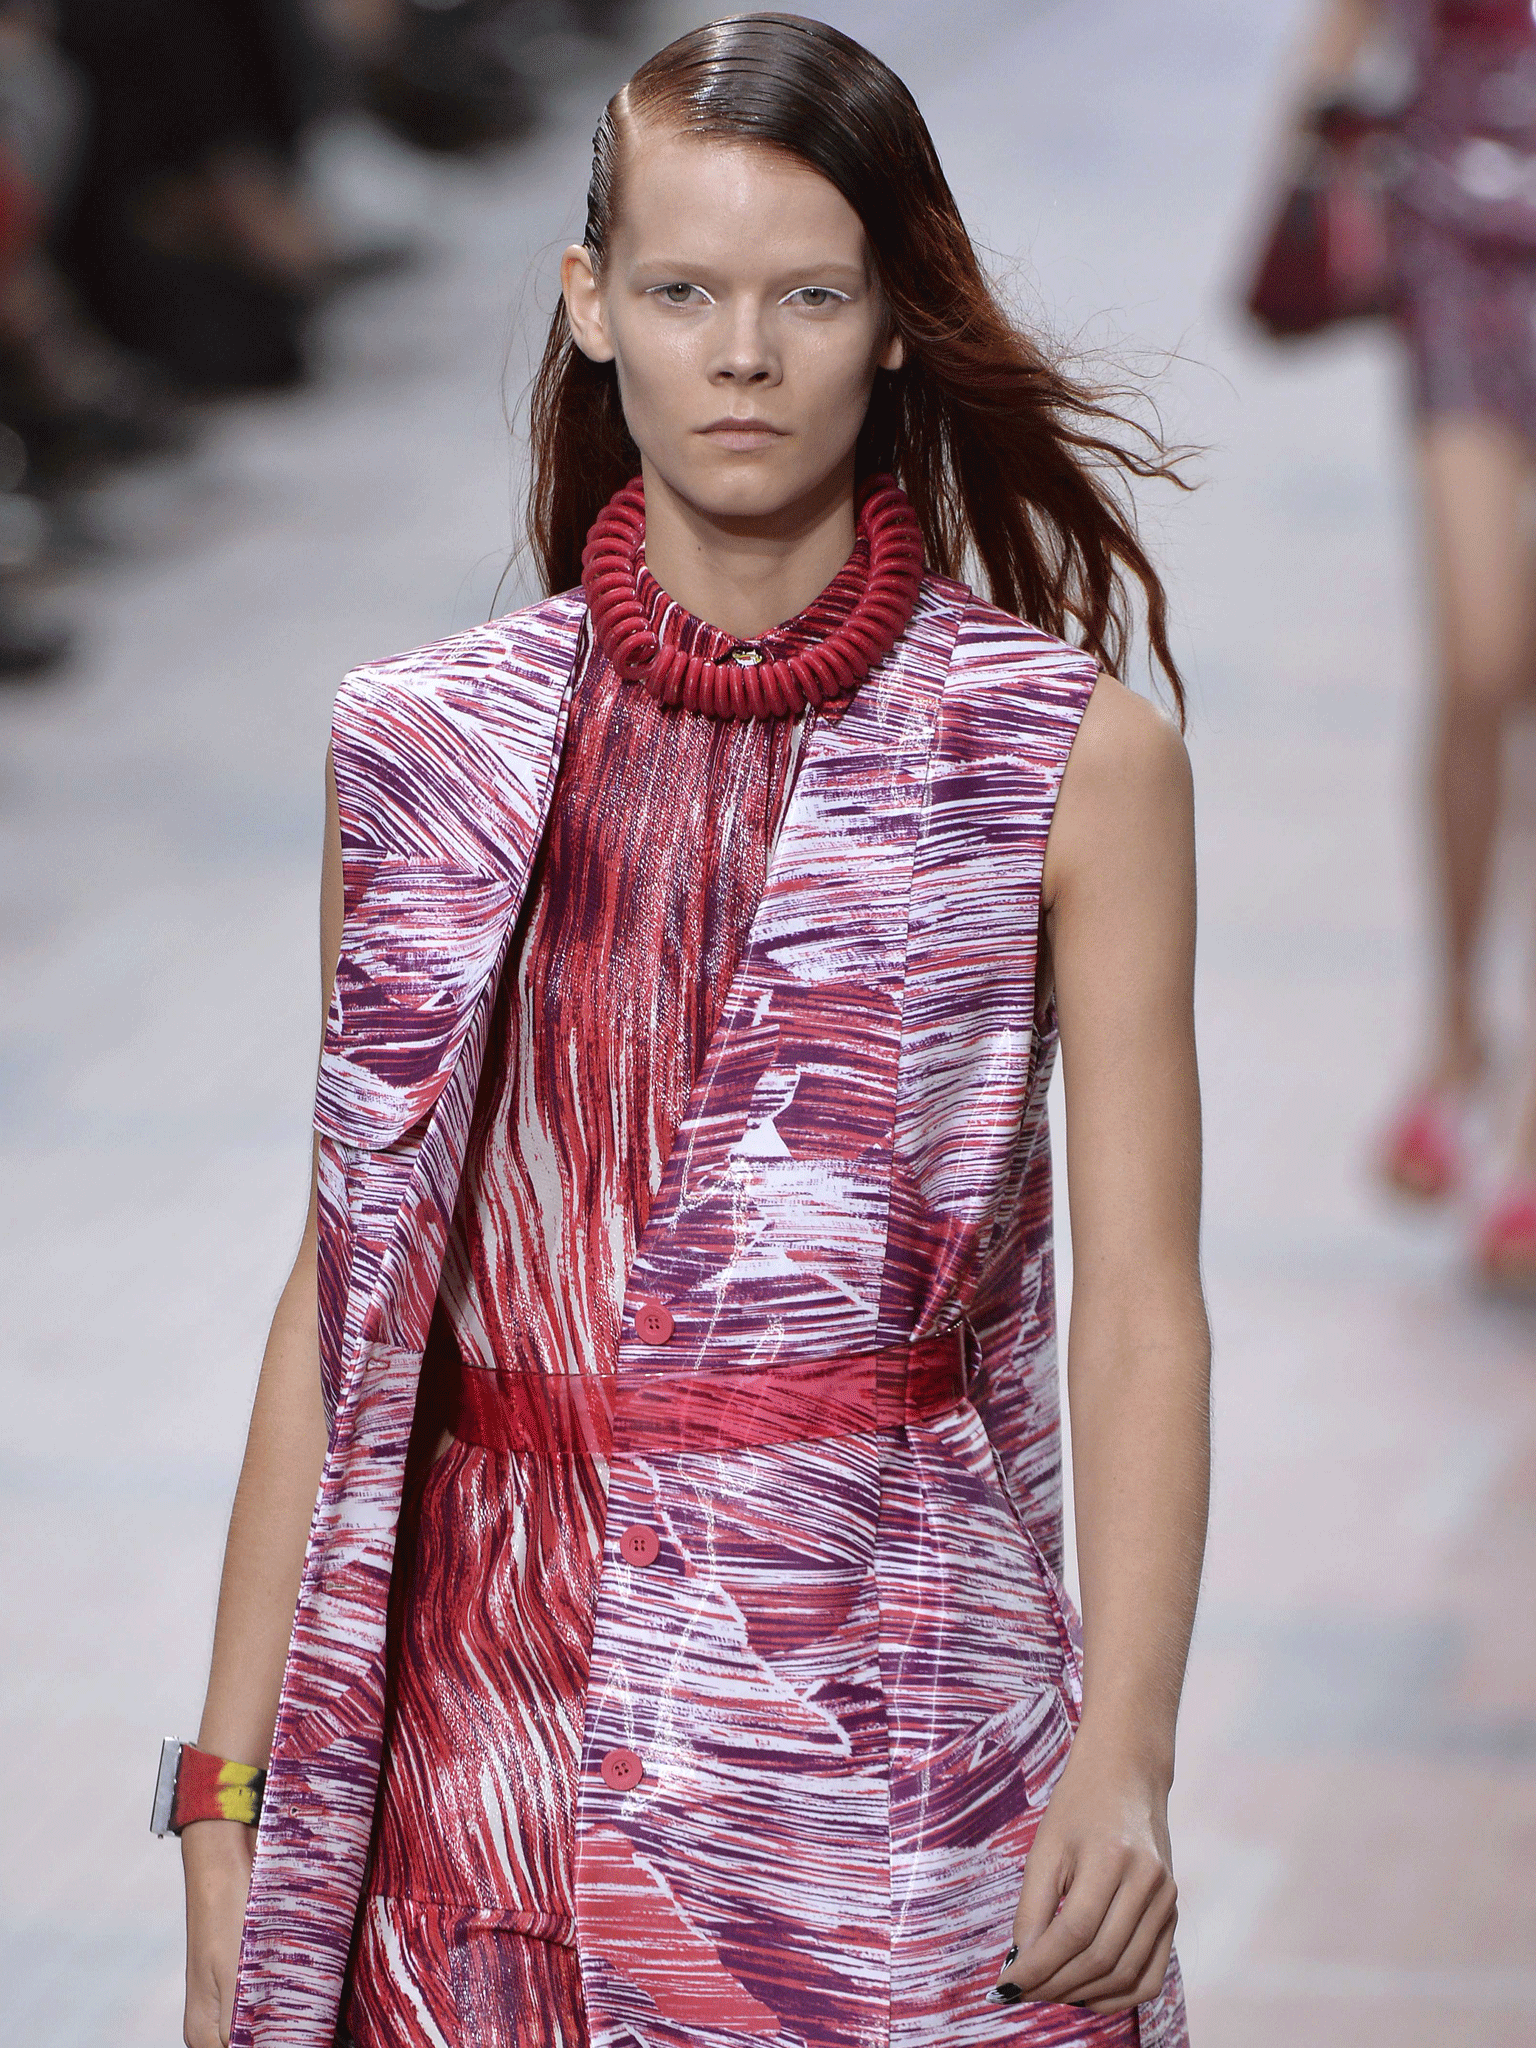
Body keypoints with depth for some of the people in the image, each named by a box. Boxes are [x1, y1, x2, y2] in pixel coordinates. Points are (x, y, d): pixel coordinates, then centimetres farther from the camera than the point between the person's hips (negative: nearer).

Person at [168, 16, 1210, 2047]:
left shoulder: (1073, 760, -1)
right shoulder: (430, 754, 5)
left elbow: (1140, 1299, -4)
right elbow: (347, 1289, 7)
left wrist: (1125, 1755, -16)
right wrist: (229, 1789, 3)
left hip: (888, 1741, -2)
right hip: (493, 1727, 2)